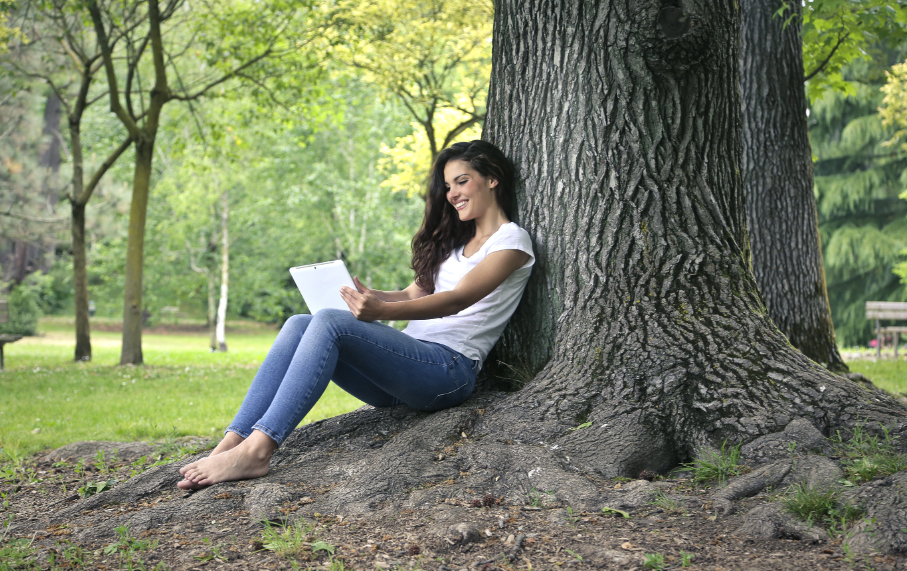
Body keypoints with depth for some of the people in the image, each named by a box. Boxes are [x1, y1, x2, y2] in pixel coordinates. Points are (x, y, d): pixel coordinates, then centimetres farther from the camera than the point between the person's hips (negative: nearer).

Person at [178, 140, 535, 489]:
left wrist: (382, 311, -28)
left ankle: (257, 451, -36)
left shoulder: (512, 241, 1)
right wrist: (364, 295, -1)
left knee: (329, 323, -28)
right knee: (298, 325, -14)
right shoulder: (455, 240, 28)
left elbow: (457, 300, -14)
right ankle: (232, 442, -26)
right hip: (410, 355, 8)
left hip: (449, 369, -8)